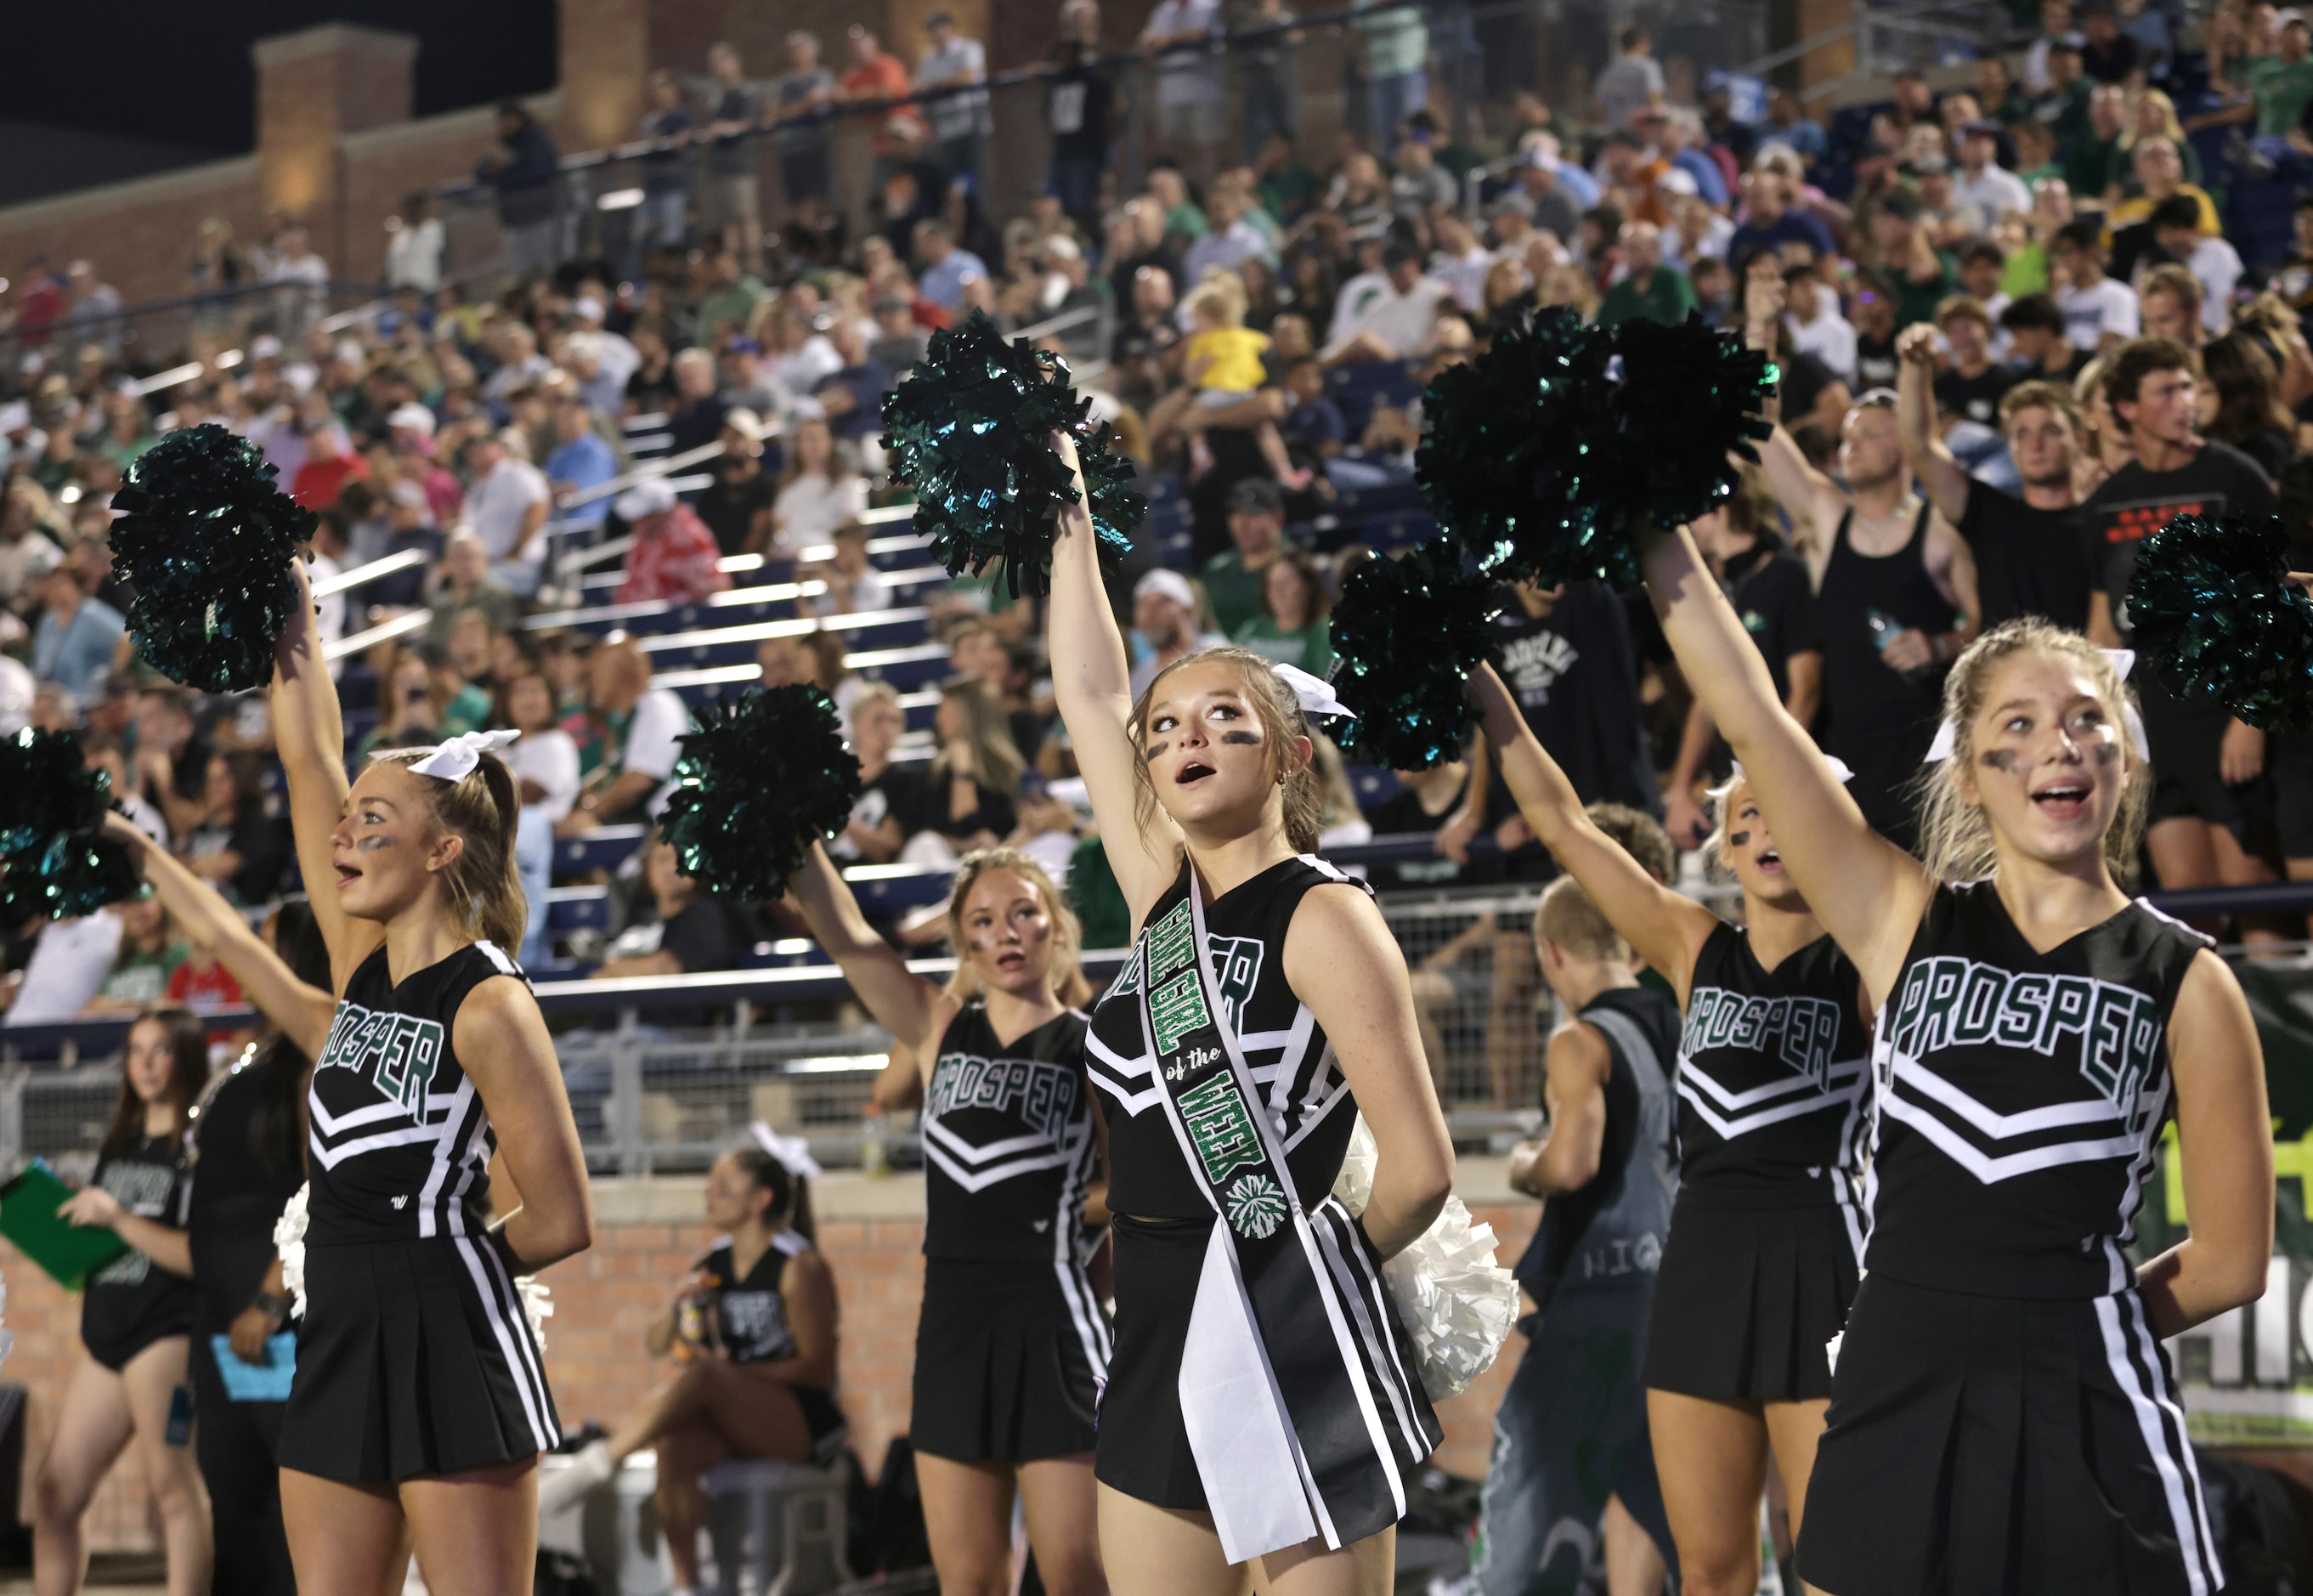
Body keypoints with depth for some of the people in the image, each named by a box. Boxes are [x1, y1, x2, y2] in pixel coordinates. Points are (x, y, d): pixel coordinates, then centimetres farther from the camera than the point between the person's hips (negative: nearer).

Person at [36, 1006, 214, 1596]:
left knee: (174, 1488, -7)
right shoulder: (121, 1144, 18)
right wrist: (67, 1226, 5)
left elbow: (203, 1256, -14)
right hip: (105, 1336, 8)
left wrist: (118, 1218, -18)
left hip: (167, 1331, -8)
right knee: (54, 1495, 5)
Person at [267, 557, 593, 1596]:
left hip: (452, 1346, -8)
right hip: (337, 1348, 8)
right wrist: (289, 615, 9)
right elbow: (309, 758, 11)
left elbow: (562, 1222, -10)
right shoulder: (361, 963, 10)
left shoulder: (488, 1007, -11)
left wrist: (432, 1263, 2)